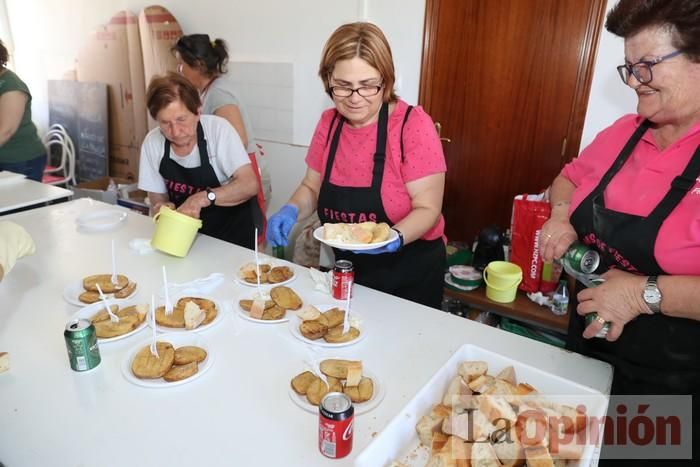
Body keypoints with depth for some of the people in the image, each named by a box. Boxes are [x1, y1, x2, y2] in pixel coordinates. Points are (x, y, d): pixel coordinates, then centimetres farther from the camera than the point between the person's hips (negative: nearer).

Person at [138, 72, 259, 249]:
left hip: (232, 231, -4)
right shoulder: (152, 142, -5)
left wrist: (203, 198, -31)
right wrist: (162, 207, -17)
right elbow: (157, 195, 5)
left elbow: (249, 184, -21)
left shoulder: (217, 128, -16)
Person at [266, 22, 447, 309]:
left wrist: (393, 239, -36)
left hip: (409, 275, -4)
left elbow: (427, 208, -18)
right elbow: (311, 187, 6)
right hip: (347, 270, 5)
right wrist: (291, 210, -14)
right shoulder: (329, 122, -3)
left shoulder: (413, 125, -19)